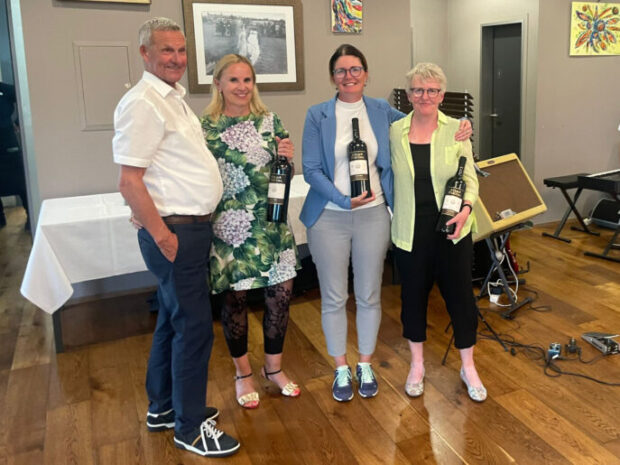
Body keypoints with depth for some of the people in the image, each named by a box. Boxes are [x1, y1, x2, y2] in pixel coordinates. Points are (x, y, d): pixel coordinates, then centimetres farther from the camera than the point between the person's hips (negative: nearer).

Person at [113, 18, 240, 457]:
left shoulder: (174, 98, 15)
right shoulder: (142, 104, -15)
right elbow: (130, 181, -19)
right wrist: (163, 237, -18)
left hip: (193, 227, 10)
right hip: (175, 231, -10)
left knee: (174, 320, 18)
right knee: (194, 327, -2)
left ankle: (164, 408, 34)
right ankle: (190, 428, 15)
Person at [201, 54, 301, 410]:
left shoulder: (270, 121, 5)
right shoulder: (204, 126, -1)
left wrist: (287, 158, -11)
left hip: (271, 224, 3)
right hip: (228, 227, -2)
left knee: (281, 294, 6)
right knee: (236, 298, 7)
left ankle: (274, 367, 30)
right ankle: (243, 374, 30)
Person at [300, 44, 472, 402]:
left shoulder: (382, 112, 5)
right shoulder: (318, 116, -1)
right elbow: (311, 169, -6)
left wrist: (460, 127, -2)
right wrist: (344, 200, -19)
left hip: (373, 215, 2)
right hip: (329, 216, -1)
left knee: (369, 295, 11)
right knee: (334, 297, 8)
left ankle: (365, 364, 31)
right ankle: (341, 368, 28)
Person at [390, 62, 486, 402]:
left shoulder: (456, 130, -2)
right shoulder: (393, 131, 0)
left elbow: (470, 178, 0)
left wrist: (466, 208, -17)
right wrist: (392, 215, -5)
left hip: (452, 230, 0)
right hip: (410, 232, 1)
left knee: (459, 294, 8)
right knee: (413, 295, 12)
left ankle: (468, 367, 28)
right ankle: (417, 364, 33)